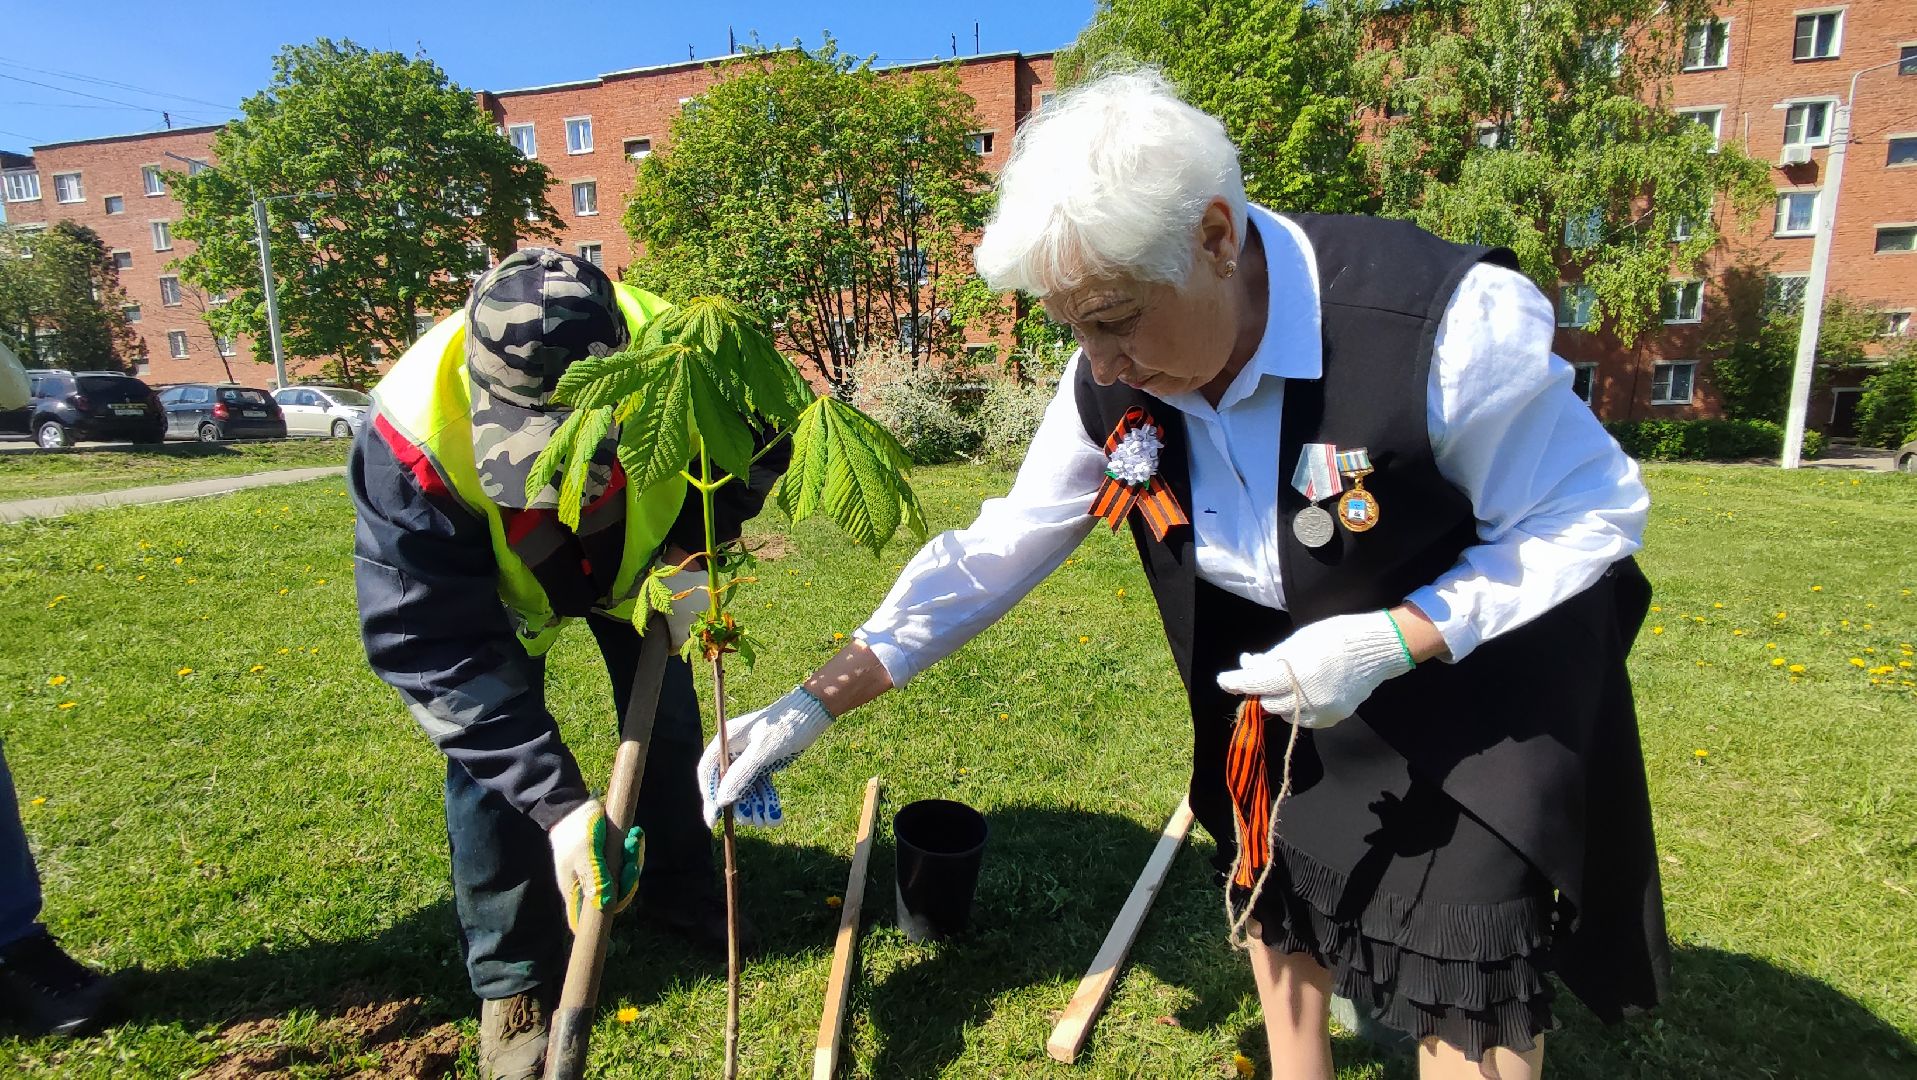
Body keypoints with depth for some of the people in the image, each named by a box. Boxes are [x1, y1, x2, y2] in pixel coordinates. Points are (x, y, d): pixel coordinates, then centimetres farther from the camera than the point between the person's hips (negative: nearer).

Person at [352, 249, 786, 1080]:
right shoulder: (414, 436, -42)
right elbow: (433, 647, -37)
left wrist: (694, 550, -30)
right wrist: (558, 802, -43)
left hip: (634, 553, 3)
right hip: (488, 580, -2)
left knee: (668, 717, 8)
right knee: (491, 754, -10)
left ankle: (680, 889, 35)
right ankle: (514, 981, 13)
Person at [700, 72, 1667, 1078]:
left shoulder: (1449, 325, -32)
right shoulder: (1113, 385, -18)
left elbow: (1591, 517, -17)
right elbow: (993, 552, -12)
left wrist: (1394, 641, -32)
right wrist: (816, 700, -16)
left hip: (1484, 683, -4)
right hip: (1287, 691, 4)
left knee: (1469, 994, 2)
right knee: (1276, 900, 19)